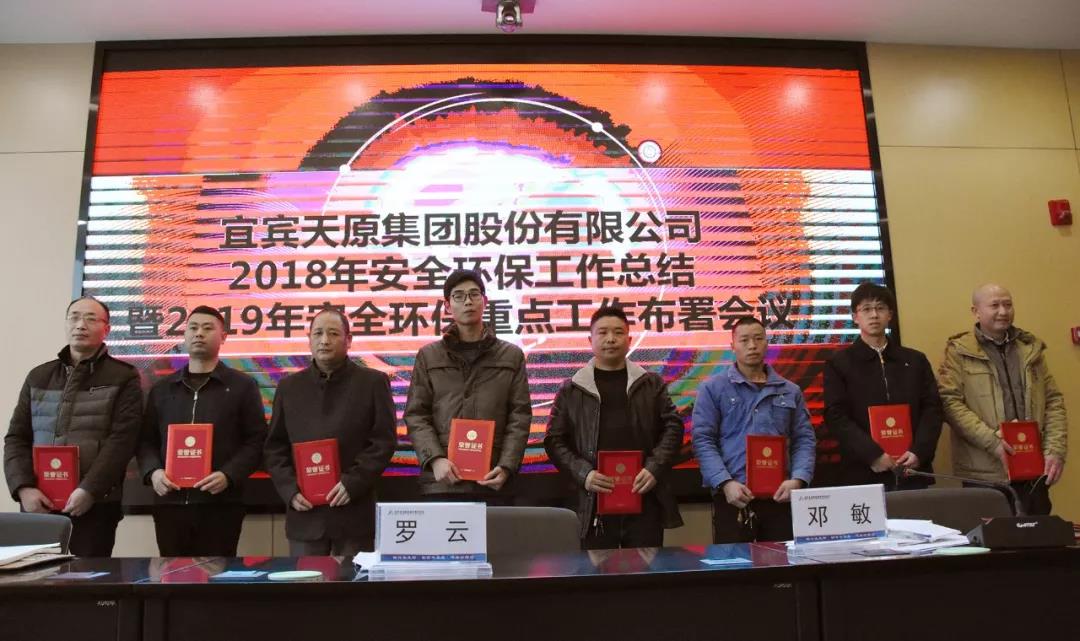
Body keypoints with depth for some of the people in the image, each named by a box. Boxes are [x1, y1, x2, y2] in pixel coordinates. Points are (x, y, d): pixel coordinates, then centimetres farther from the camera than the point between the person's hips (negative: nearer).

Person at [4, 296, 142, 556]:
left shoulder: (123, 377, 2)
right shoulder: (38, 377, 16)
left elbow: (122, 439, -7)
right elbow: (16, 438, 11)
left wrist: (89, 490, -16)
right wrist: (23, 487, -5)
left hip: (95, 502, -4)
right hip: (38, 501, 4)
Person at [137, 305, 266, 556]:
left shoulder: (243, 385, 4)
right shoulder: (161, 389, 16)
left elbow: (256, 440, -1)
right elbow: (146, 440, 14)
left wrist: (229, 475, -16)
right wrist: (153, 472, -6)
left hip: (220, 504, -3)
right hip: (169, 503, 3)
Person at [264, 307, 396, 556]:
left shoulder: (373, 382, 2)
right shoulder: (289, 386, 11)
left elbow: (384, 440, -3)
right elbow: (275, 447, 11)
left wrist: (353, 482, -14)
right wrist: (290, 490, -3)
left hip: (354, 511, -2)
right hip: (304, 511, 3)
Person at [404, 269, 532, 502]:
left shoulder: (511, 356, 10)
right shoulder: (428, 356, 10)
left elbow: (520, 417, 4)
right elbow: (416, 416, 4)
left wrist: (506, 466, -9)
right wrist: (435, 459, -12)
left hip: (492, 483, 0)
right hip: (441, 483, 0)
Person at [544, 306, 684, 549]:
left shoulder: (652, 383, 10)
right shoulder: (571, 389, 7)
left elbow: (672, 426, 7)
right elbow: (555, 439, 5)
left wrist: (655, 468, -8)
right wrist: (583, 474, -10)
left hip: (644, 496, 1)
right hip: (595, 501, -1)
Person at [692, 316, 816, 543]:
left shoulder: (790, 391, 13)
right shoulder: (712, 389, 2)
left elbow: (804, 439, 10)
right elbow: (703, 440, -4)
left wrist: (799, 479, -8)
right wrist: (725, 483, -16)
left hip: (780, 496, 3)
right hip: (733, 496, -3)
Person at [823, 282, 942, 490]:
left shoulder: (916, 360, 13)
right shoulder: (838, 363, 3)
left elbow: (932, 408, 7)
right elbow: (836, 417, -5)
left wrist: (919, 452, -9)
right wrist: (872, 454, -15)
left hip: (914, 472, 3)